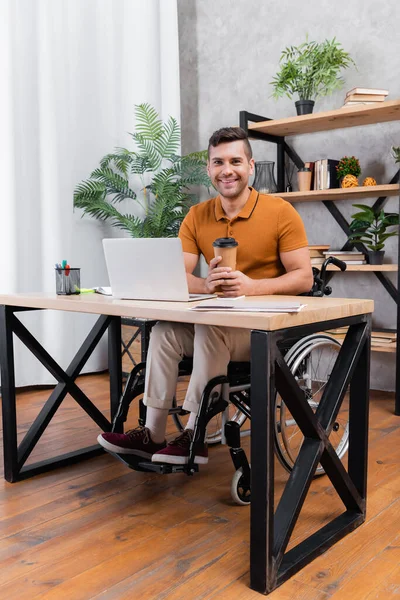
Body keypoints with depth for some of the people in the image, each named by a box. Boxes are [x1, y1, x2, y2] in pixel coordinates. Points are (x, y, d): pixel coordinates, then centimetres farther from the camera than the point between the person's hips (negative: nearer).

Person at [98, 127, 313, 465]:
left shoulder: (281, 212, -7)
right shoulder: (197, 216, 4)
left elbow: (304, 277, -10)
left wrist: (253, 286, -27)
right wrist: (206, 284, -26)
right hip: (216, 322, 5)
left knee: (210, 329, -31)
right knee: (165, 329, -20)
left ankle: (195, 436, -21)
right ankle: (153, 434, -14)